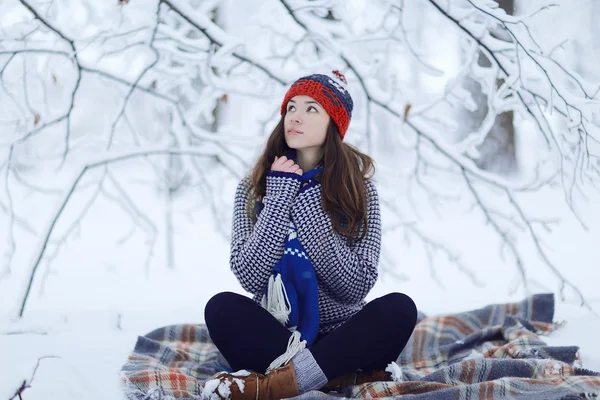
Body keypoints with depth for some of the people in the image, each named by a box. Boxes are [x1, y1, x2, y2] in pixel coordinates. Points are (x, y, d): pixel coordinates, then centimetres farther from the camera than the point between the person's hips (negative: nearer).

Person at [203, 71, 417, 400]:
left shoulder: (359, 190, -1)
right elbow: (250, 277, -11)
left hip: (343, 341, 0)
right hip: (274, 337, 0)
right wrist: (279, 197, -15)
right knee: (222, 307, -29)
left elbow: (357, 286, -12)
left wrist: (309, 207, -17)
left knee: (399, 308, -28)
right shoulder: (253, 188, 1)